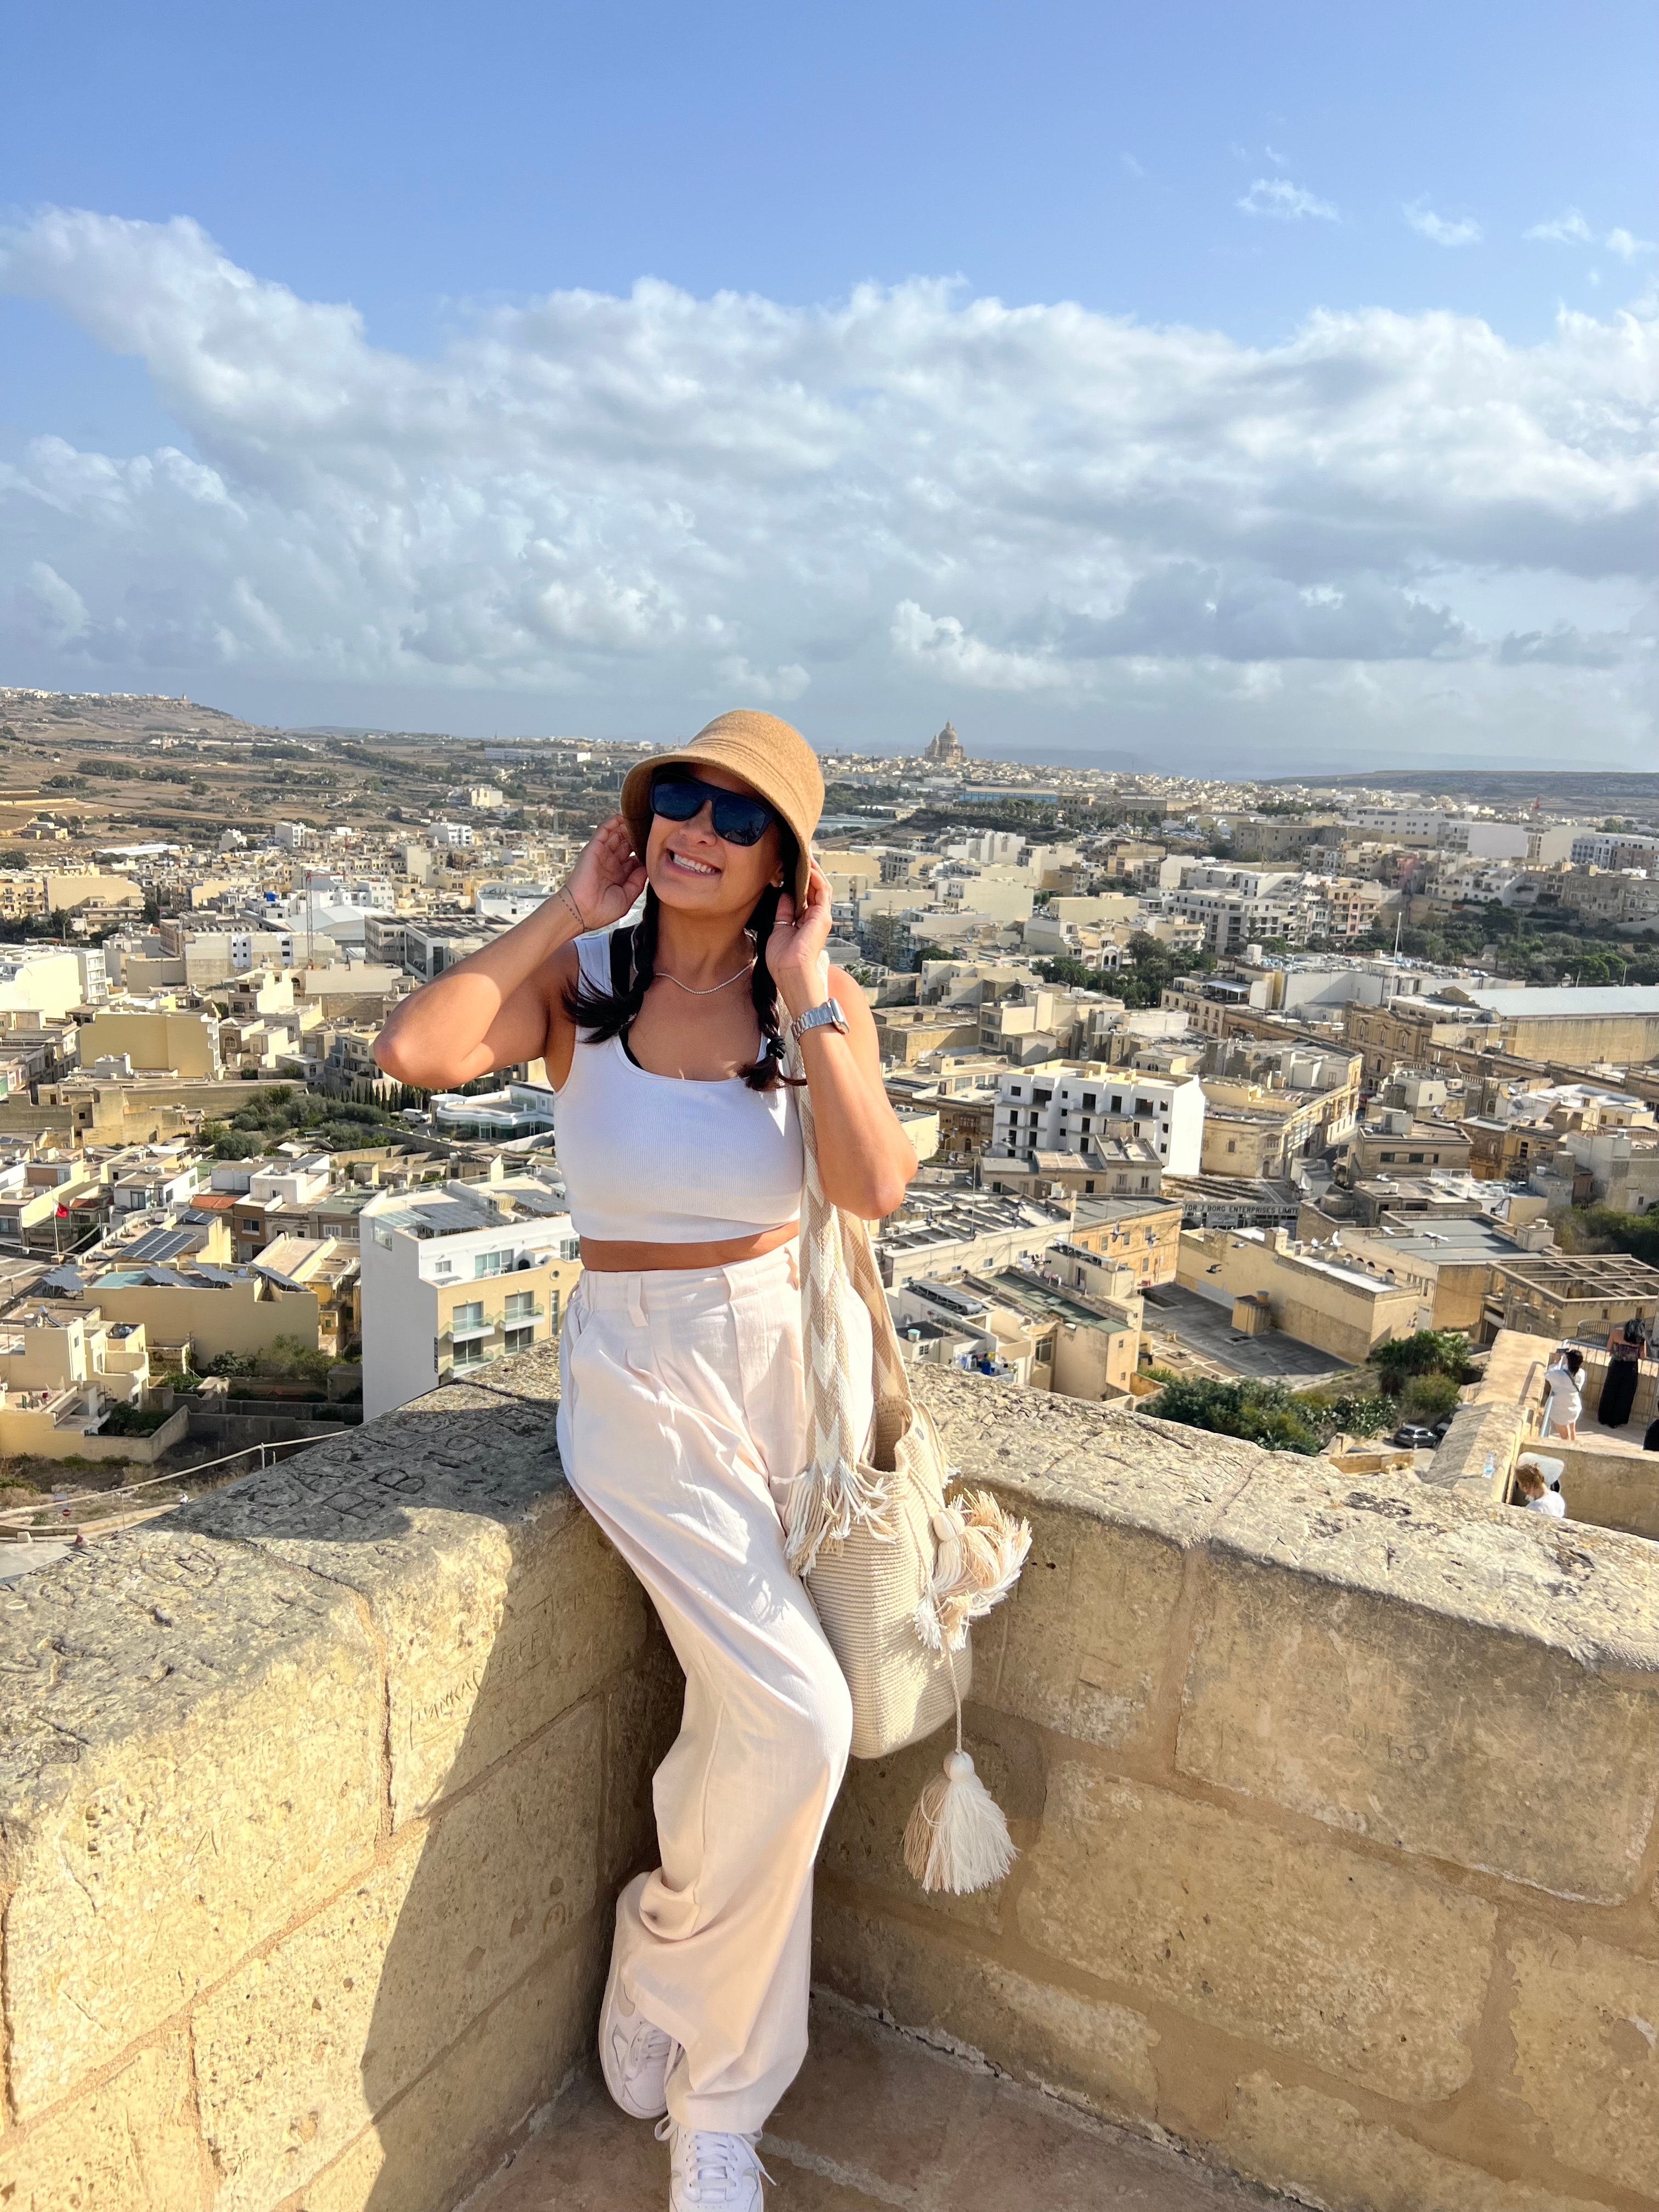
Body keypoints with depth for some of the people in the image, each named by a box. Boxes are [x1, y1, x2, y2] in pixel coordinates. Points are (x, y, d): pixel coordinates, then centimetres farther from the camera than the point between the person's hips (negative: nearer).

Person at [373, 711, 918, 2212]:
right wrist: (565, 914, -14)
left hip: (794, 1357, 2)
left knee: (747, 1717, 7)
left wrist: (805, 993, -17)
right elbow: (414, 1051, -22)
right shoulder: (582, 981, -3)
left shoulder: (822, 999, -2)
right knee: (795, 1720, -14)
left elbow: (876, 1187, -18)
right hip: (641, 1372, -2)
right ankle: (723, 2088, 21)